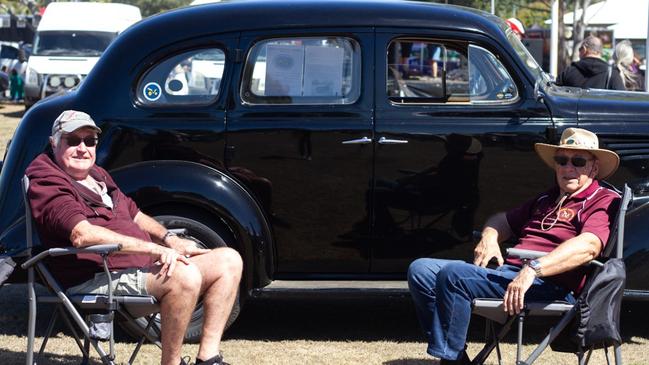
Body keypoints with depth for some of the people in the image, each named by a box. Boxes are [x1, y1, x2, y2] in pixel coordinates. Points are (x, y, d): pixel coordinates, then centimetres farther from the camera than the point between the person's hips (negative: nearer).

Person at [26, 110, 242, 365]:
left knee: (228, 260, 2)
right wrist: (154, 249, -27)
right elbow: (82, 235, -24)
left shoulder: (98, 176, 24)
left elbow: (135, 215, 32)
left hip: (142, 266, 10)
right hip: (94, 280, -10)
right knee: (185, 276, -33)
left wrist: (169, 239, 10)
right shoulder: (47, 185, -9)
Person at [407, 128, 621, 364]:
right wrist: (489, 237, 13)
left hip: (549, 285, -9)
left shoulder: (603, 201, 1)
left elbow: (589, 246, -19)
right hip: (506, 270, 9)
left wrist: (533, 269, -31)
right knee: (420, 270, -4)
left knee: (453, 274, -27)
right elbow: (505, 220, 40)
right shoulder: (546, 199, 29)